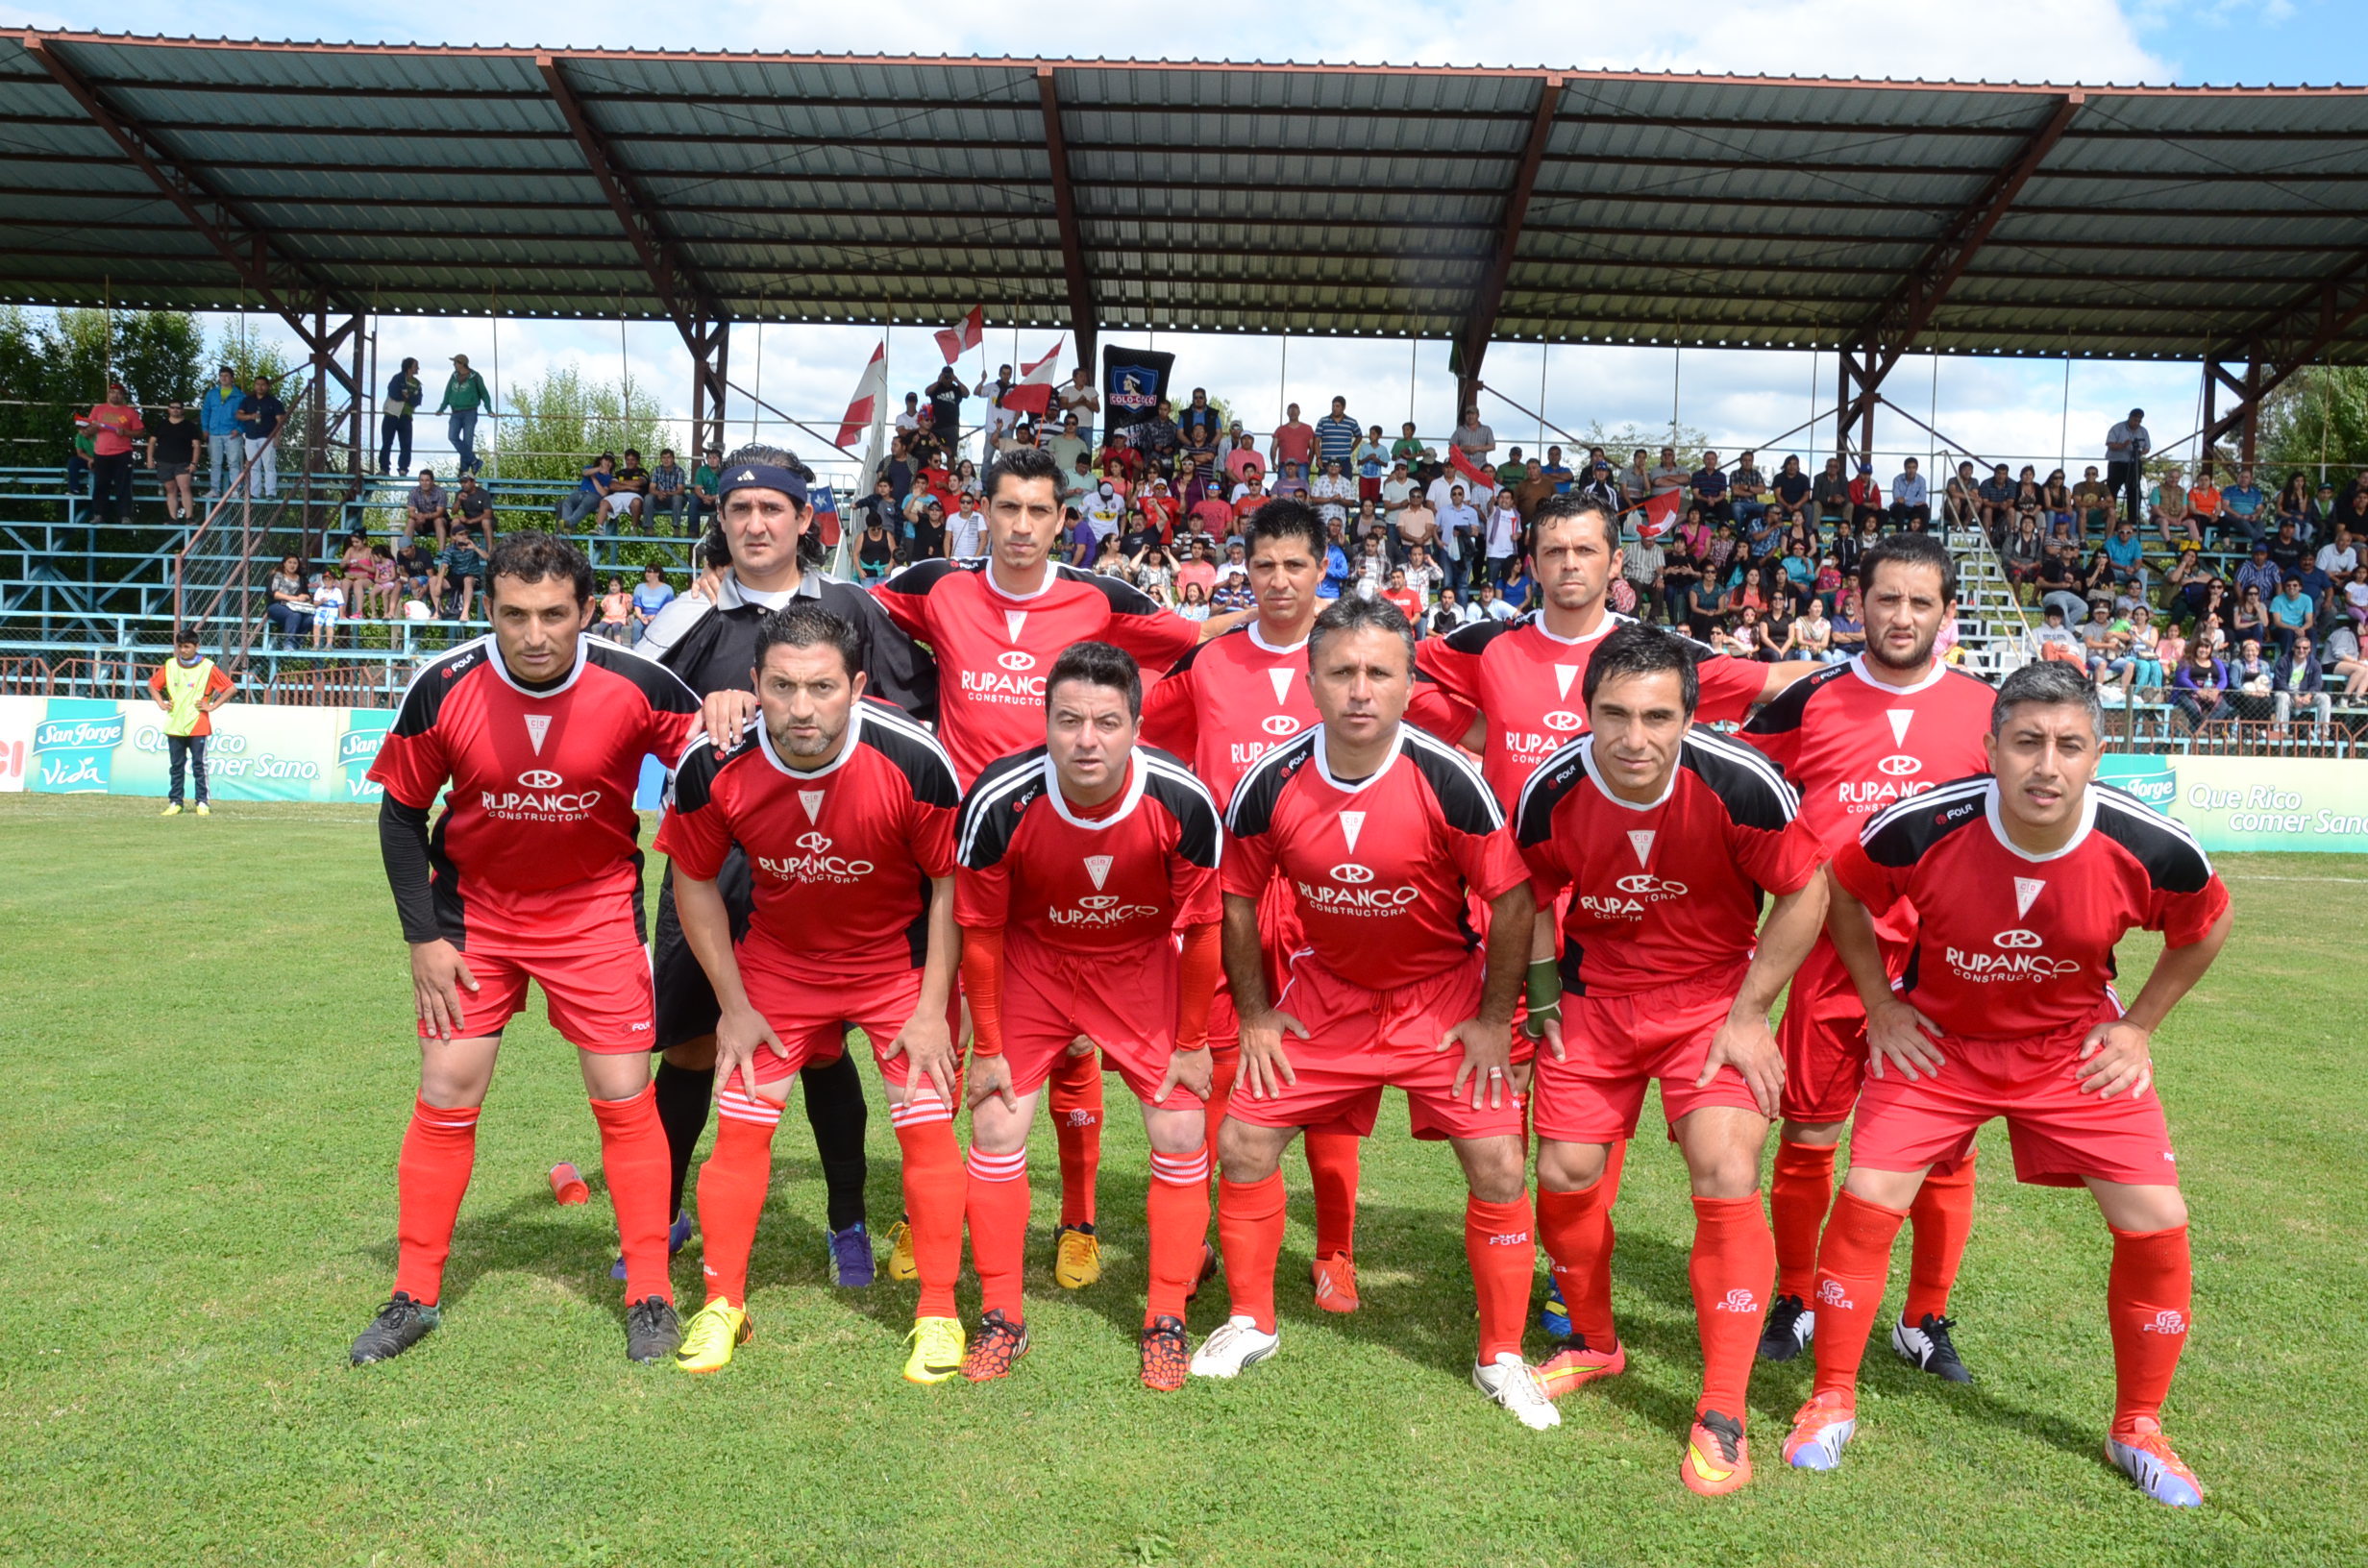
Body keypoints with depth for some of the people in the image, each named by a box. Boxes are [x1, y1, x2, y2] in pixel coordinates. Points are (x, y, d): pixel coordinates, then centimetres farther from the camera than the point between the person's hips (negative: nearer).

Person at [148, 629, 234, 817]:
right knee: (177, 766, 7)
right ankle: (175, 802, 12)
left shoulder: (208, 667, -3)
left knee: (198, 765, -2)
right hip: (174, 725, 3)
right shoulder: (170, 665, 7)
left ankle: (202, 803, 3)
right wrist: (161, 703, 7)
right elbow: (152, 684, 21)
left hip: (198, 726, -3)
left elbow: (231, 688, -3)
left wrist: (212, 706, -7)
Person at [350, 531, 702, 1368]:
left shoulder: (636, 686, -20)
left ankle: (650, 1295, 14)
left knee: (625, 1099, -1)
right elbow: (402, 811, -3)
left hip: (595, 911, -1)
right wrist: (423, 935, -6)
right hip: (474, 909, 1)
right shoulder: (443, 688, -16)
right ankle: (414, 1296, 21)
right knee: (445, 1097, 3)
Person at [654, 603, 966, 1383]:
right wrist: (734, 1004, -3)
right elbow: (694, 882, -4)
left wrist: (932, 1007, -14)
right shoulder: (713, 765, -22)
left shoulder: (912, 758, -29)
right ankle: (722, 1305, 21)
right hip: (776, 960, 2)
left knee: (927, 1129, -5)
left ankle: (938, 1313, 12)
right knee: (740, 1126, 1)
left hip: (901, 960, -2)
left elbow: (951, 882, -14)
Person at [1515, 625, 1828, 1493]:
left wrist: (1748, 1015, -11)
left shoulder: (1739, 784, -25)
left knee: (1727, 1178, -16)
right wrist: (1544, 999, 1)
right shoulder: (1550, 793, -17)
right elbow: (1532, 899, 4)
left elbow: (1805, 892, -10)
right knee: (1564, 1176, 4)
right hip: (1596, 995, 3)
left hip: (1713, 999, -2)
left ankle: (1721, 1417, 1)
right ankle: (1595, 1344, 35)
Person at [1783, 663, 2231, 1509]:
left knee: (2157, 1225, -5)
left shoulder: (2151, 849, -23)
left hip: (2074, 1049, 1)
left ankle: (2137, 1430, 20)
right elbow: (1842, 895, -4)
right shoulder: (1923, 828, -27)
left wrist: (2138, 1026, 0)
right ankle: (1832, 1403, 12)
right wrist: (1881, 1007, -4)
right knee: (1867, 1201, -10)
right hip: (1938, 1038, -1)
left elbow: (2207, 927, 2)